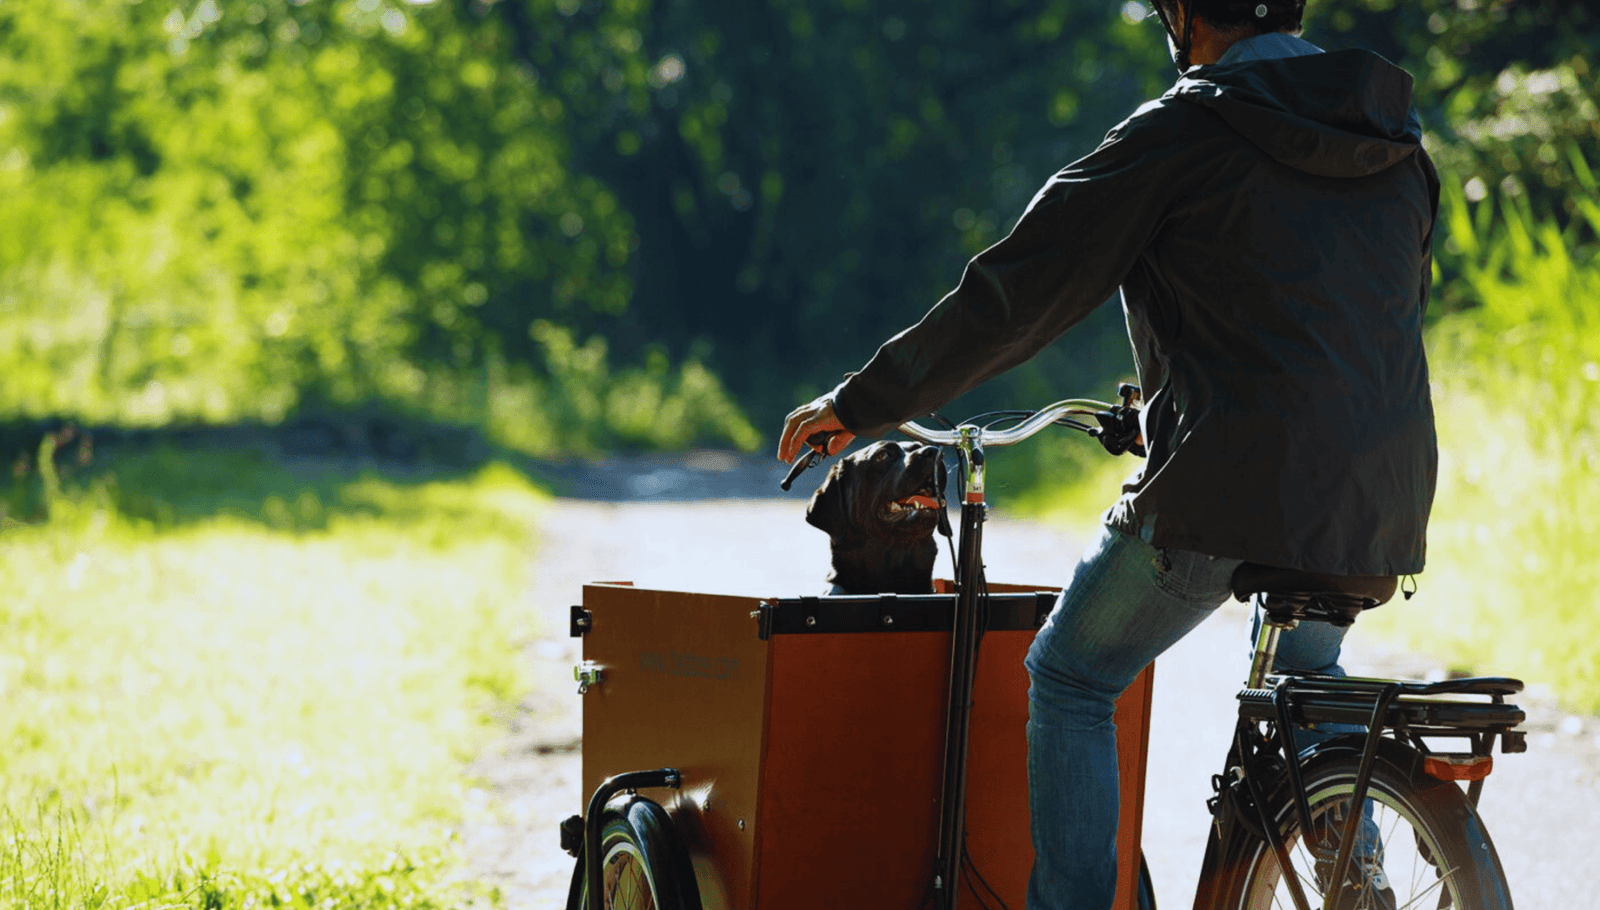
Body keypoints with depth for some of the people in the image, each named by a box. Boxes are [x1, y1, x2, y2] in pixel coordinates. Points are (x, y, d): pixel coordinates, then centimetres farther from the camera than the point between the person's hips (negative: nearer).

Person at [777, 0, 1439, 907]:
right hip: (1383, 506, 6)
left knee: (1071, 679, 13)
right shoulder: (1399, 136, 12)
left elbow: (1019, 291, -5)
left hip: (1231, 490, -6)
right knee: (1307, 671, 34)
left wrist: (864, 401, 4)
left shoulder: (1186, 128, -5)